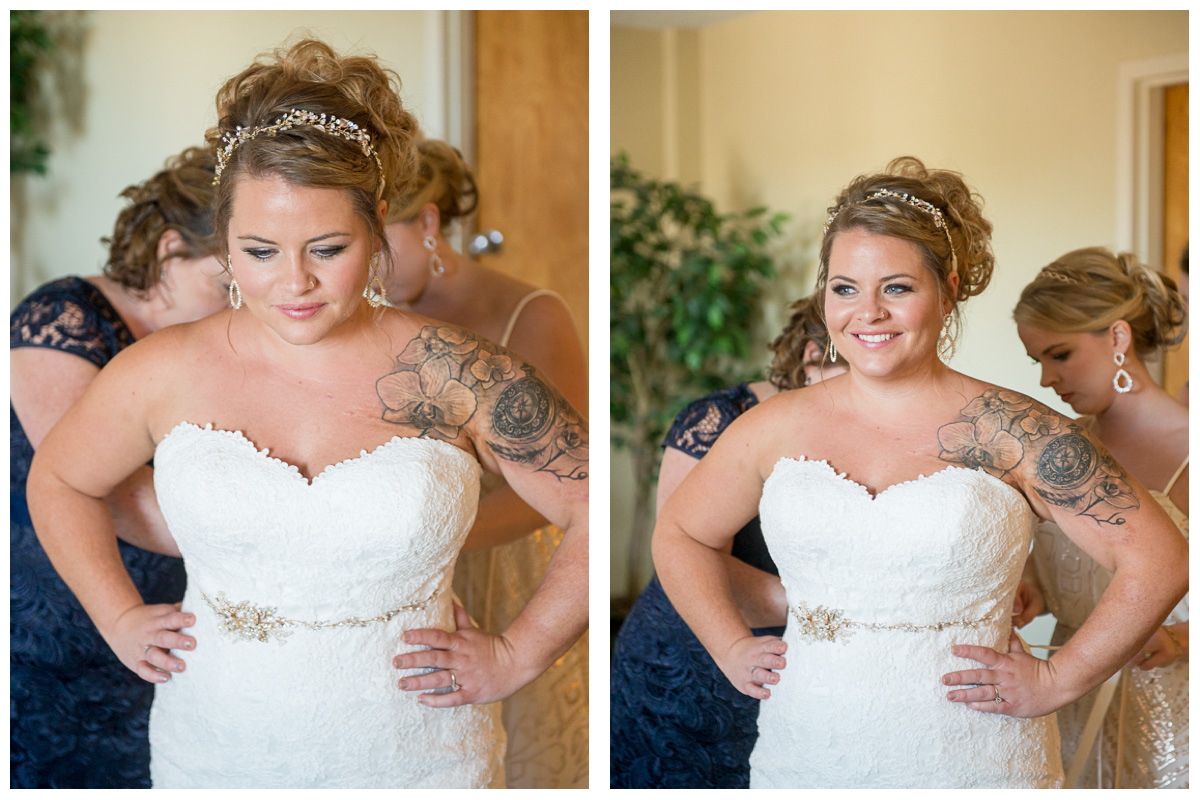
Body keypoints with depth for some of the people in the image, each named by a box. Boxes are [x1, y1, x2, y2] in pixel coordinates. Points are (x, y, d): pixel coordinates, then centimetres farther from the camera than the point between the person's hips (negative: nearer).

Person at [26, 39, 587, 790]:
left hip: (415, 758, -2)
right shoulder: (163, 374, -6)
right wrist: (120, 619, 5)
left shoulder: (459, 377, -13)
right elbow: (57, 480, 12)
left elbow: (600, 510, -8)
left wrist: (518, 655, -8)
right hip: (212, 759, 2)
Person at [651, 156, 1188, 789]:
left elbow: (1159, 560, -7)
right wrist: (732, 648, 8)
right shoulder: (776, 428, 2)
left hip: (970, 762, -2)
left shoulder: (1011, 431, -7)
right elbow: (679, 534, 18)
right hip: (801, 759, 3)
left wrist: (1055, 680, -9)